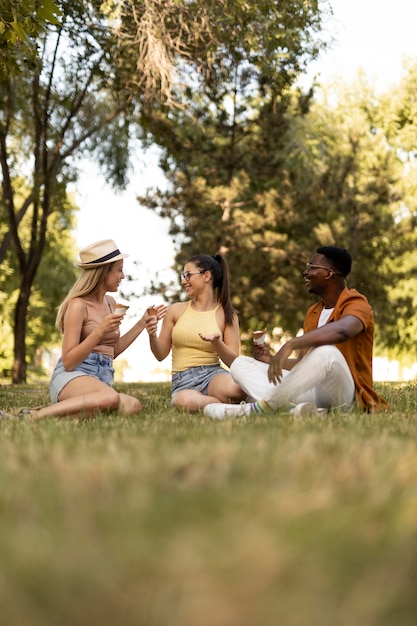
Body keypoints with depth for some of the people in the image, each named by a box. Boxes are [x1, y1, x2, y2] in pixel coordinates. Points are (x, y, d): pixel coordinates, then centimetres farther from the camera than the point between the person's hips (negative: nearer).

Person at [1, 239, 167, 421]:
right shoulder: (78, 305, -5)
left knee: (133, 406, -30)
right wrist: (100, 330, -18)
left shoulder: (110, 302, 18)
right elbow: (68, 362, -10)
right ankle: (33, 416, -29)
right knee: (110, 398, -42)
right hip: (72, 377, -7)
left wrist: (143, 322, 22)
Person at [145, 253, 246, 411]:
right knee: (186, 401, -39)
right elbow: (161, 354, 13)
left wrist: (216, 343, -15)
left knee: (234, 388, -40)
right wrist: (152, 335, -8)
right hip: (183, 381, 1)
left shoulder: (226, 314, 7)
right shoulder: (176, 310, 10)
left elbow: (233, 361, 4)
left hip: (213, 374, -1)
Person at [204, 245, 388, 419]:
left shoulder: (356, 304, -6)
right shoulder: (312, 312, 20)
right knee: (240, 364, -5)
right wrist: (272, 360, 2)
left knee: (325, 352, -39)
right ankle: (293, 408, -34)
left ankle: (258, 408, -31)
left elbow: (341, 330, -32)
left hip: (344, 394, -8)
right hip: (310, 391, 8)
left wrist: (290, 345, -41)